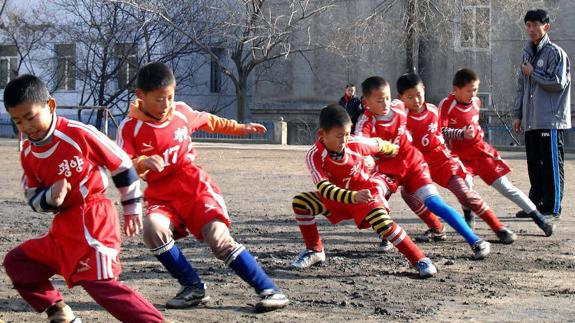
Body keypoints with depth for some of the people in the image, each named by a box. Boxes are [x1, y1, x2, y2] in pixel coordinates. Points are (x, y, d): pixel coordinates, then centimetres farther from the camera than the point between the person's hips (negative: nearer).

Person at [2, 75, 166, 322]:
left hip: (94, 220, -8)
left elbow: (122, 165, -6)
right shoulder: (27, 154, 4)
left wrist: (132, 209, 4)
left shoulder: (80, 134, -16)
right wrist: (51, 197, -15)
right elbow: (33, 199, 10)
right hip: (63, 228, 8)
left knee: (100, 282, -20)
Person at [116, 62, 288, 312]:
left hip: (197, 189, 0)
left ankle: (269, 290, -12)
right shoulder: (130, 127, -7)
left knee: (220, 239, -17)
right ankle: (193, 288, -12)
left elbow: (207, 121, 23)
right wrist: (143, 163, -35)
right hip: (162, 197, 0)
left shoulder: (181, 112, 1)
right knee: (153, 228, -30)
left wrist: (240, 128, 28)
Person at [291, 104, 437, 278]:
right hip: (337, 198, 2)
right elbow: (323, 188, -38)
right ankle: (314, 251, 3)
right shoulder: (314, 156, -26)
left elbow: (379, 145, -1)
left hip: (365, 193, -2)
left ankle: (420, 260, -18)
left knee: (382, 222, -28)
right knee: (300, 202, -14)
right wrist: (353, 197, -53)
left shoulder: (356, 144, -23)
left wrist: (394, 150, 22)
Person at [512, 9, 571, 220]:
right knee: (534, 166, 10)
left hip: (551, 120, -7)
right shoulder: (527, 53, 18)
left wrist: (533, 73, -9)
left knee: (551, 165, -4)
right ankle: (536, 204, 17)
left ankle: (552, 208, -1)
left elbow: (558, 83, -14)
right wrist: (518, 114, 17)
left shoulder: (555, 53, -6)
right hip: (531, 121, 7)